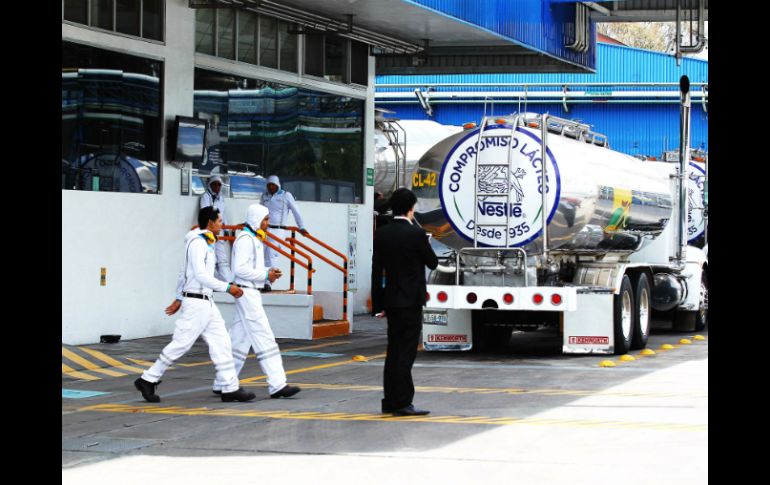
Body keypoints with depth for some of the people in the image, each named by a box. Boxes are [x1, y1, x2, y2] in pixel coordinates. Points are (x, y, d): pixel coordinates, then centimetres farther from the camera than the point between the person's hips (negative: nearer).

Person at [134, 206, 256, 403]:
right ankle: (147, 380, 5)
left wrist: (178, 299, 26)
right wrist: (228, 287, -20)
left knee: (221, 343, 5)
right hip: (196, 302, -10)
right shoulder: (197, 243, -14)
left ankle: (230, 388, 5)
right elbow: (201, 275, -23)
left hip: (206, 303, 10)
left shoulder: (205, 243, 16)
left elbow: (184, 272, 22)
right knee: (180, 344, -5)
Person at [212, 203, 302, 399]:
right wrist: (265, 275, -18)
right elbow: (239, 269, -21)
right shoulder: (245, 239, -14)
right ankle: (277, 385, -13)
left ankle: (223, 385, 15)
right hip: (247, 293, -10)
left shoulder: (253, 239, 17)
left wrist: (268, 272, 6)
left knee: (239, 339, 11)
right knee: (264, 338, -11)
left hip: (251, 293, 10)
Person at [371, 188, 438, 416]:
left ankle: (391, 401, 19)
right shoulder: (416, 234, -14)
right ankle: (402, 402, -5)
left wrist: (378, 304, 11)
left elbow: (376, 271, 6)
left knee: (394, 352, 14)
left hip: (391, 300, 6)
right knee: (406, 352, -4)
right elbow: (433, 262, -2)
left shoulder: (381, 234, 3)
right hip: (411, 301, -6)